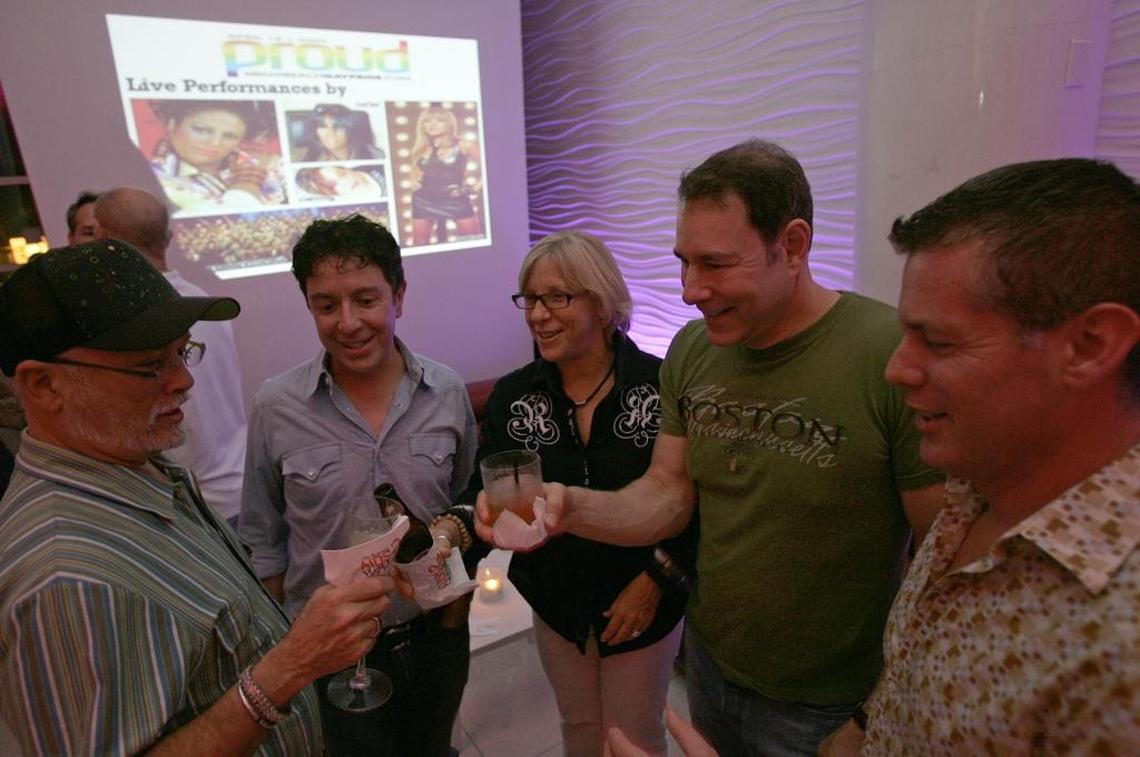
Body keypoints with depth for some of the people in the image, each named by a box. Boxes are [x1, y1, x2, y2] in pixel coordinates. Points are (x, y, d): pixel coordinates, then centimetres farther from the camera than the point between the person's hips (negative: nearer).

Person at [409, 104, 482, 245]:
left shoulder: (463, 146, -2)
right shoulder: (420, 148, 10)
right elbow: (414, 171, 26)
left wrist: (475, 187, -8)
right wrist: (414, 181, 5)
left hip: (456, 200, -3)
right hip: (424, 201, 3)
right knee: (419, 245, 5)